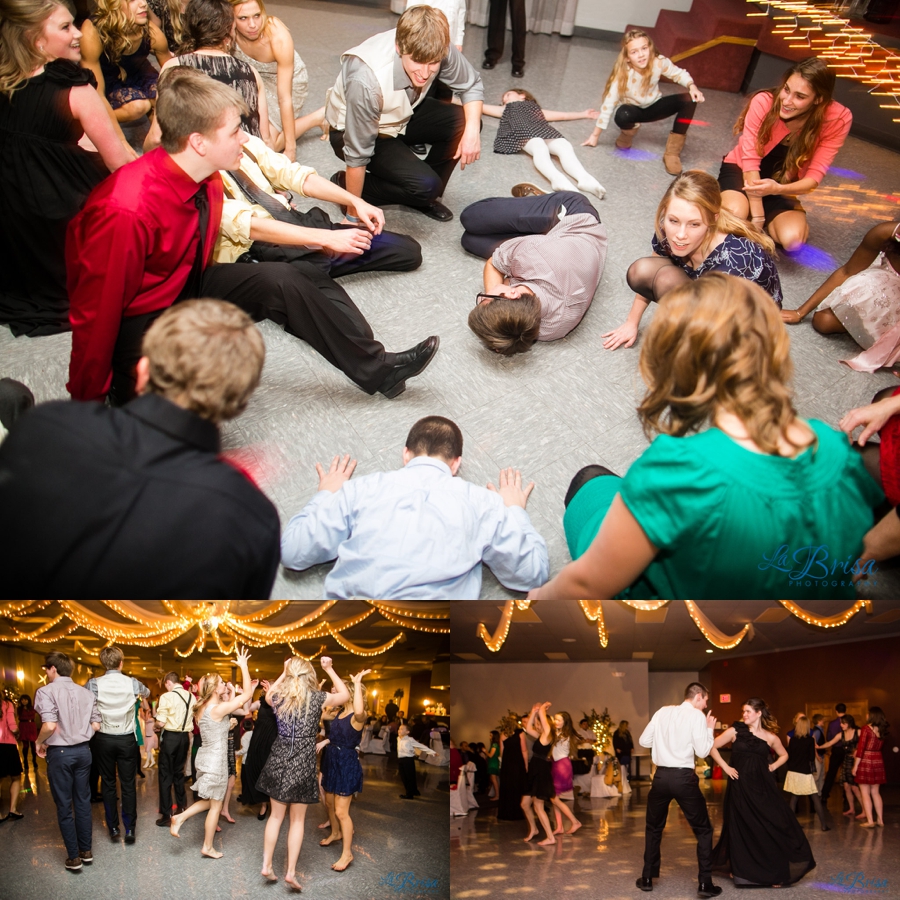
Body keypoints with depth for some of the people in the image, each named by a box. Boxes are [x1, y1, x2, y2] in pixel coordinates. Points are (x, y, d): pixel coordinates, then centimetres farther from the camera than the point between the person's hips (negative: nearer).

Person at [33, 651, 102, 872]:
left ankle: (73, 857, 13)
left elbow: (50, 725, -24)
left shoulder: (46, 691, -13)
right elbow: (96, 725, 3)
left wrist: (39, 742, -6)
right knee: (82, 801, 16)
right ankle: (86, 850, 24)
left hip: (59, 753, -5)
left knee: (64, 806, 6)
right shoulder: (86, 693, 3)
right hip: (83, 751, 5)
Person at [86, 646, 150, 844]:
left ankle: (113, 828, 17)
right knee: (128, 784, 6)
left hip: (104, 739, 0)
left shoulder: (94, 684, -10)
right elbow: (147, 692, 15)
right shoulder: (132, 683, -5)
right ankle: (129, 829, 7)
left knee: (108, 783, 12)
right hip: (127, 739, 0)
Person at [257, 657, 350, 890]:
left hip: (279, 760, 3)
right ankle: (291, 872, 8)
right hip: (303, 763, -3)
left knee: (276, 815, 15)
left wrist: (284, 672, 22)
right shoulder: (316, 698, -8)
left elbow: (269, 693, 27)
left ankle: (267, 865, 18)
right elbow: (345, 695, 9)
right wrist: (329, 669, 11)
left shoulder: (278, 696, 0)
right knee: (297, 820, 7)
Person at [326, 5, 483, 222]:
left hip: (402, 115, 6)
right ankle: (345, 184, 1)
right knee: (425, 185, -23)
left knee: (464, 123, -14)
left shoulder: (438, 51, -26)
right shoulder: (367, 81, -40)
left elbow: (471, 85, -7)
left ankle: (424, 197, 7)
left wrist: (472, 131, -25)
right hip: (353, 130, -6)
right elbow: (357, 155, -30)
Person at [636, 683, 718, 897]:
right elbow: (702, 752, -8)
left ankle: (647, 879, 25)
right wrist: (710, 729, 5)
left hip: (661, 776, 4)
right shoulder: (697, 715, -4)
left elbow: (643, 741, 10)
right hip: (684, 778, -4)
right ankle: (705, 883, 9)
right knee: (703, 829, 12)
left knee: (654, 828, 21)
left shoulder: (663, 712, 9)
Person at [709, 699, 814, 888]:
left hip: (763, 787, 1)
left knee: (773, 827, -2)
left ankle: (775, 872, 12)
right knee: (742, 829, 5)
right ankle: (741, 871, 22)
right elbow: (713, 747, -1)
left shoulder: (770, 736, 2)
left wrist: (772, 767, 3)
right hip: (740, 787, -1)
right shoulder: (735, 731, -3)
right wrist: (725, 767, -5)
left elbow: (784, 755, 19)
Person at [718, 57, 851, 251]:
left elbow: (814, 176, -20)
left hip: (782, 185, 1)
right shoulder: (764, 102, -26)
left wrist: (777, 189, -41)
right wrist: (757, 216, -26)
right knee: (735, 215, -34)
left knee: (792, 239, -28)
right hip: (741, 170, -1)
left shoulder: (838, 119, -22)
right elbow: (750, 159, -23)